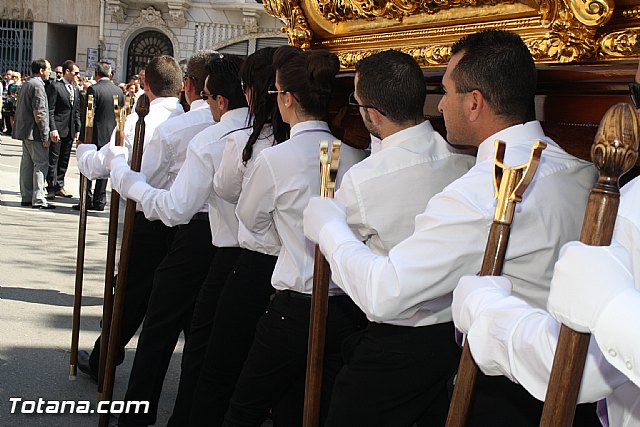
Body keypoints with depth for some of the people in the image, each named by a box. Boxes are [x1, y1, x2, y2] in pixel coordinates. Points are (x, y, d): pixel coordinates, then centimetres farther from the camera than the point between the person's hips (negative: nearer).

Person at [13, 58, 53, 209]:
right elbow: (39, 113, -20)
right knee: (41, 163, -7)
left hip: (24, 130, 10)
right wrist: (45, 136, -17)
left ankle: (26, 197, 16)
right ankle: (38, 199, -8)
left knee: (27, 163, 12)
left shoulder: (26, 84, 16)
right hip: (34, 131, -10)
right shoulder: (37, 86, -15)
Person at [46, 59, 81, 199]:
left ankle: (59, 186, 19)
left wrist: (78, 129, 11)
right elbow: (50, 110, -11)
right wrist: (53, 129, -18)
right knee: (53, 160, -1)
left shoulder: (76, 89, 15)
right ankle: (51, 188, 4)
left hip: (70, 130, 7)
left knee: (64, 160, 11)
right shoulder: (55, 87, -7)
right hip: (58, 129, -7)